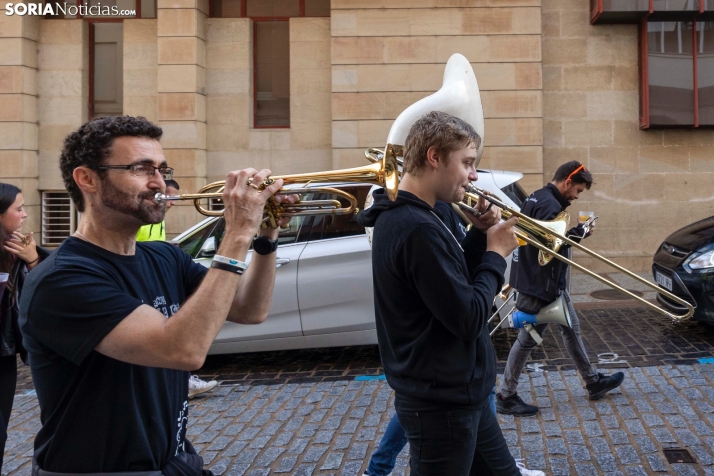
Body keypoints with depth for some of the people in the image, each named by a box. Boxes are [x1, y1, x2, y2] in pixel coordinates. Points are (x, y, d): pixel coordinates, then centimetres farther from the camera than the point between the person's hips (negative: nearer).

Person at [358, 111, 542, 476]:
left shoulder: (403, 217, 7)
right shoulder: (418, 228, -25)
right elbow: (468, 319, -24)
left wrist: (479, 236, 2)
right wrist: (495, 253, -11)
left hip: (455, 394, 10)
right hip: (441, 403, -10)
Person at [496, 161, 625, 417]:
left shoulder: (537, 198, 11)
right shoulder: (550, 205, -21)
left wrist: (575, 232, 4)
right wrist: (580, 232, -14)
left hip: (550, 282, 11)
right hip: (541, 284, -11)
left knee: (571, 329, 20)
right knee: (528, 339, -1)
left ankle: (593, 382, 33)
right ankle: (506, 396, 10)